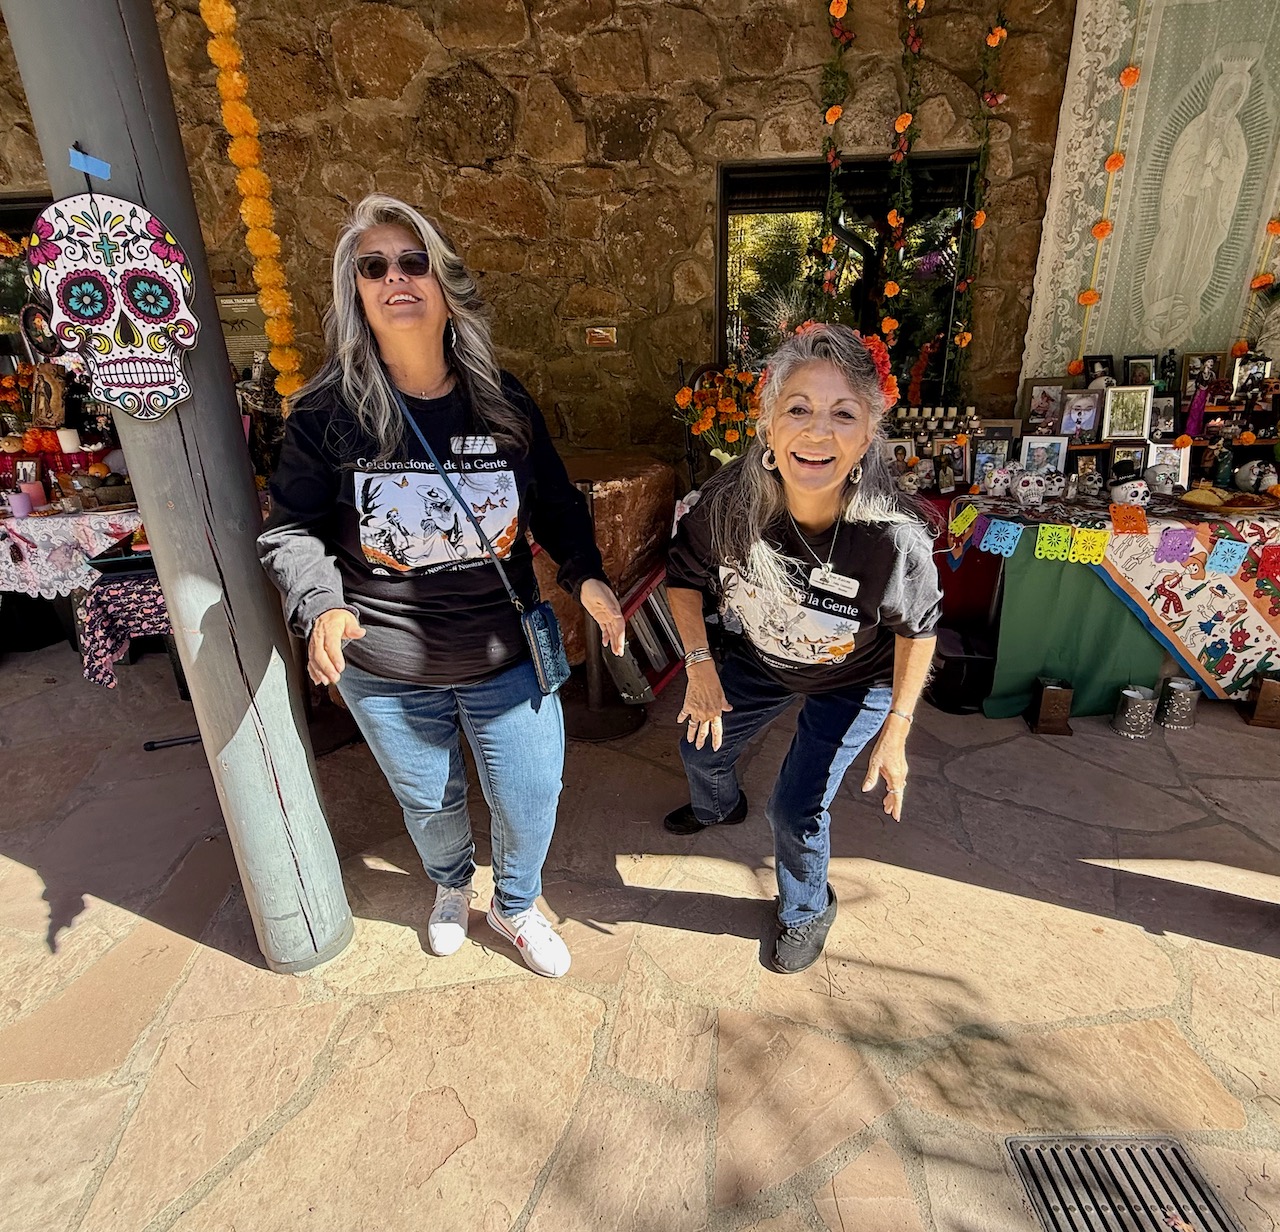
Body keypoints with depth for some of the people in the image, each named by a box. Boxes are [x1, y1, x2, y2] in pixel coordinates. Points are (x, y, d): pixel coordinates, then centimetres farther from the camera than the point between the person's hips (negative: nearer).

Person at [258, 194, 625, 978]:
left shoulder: (504, 403, -3)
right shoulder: (326, 414, -7)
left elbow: (557, 505, 5)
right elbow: (292, 530, -4)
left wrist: (587, 575, -12)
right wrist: (320, 605, -23)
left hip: (507, 657, 1)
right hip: (384, 669, 0)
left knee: (531, 800, 11)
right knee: (428, 799, 21)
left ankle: (517, 906, 46)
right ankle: (452, 886, 58)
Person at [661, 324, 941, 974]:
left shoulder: (895, 538, -38)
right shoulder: (729, 500, -32)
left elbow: (917, 628, -16)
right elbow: (684, 572, -11)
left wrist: (896, 729, -13)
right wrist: (699, 664, -13)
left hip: (854, 682, -3)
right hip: (761, 658, 4)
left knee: (796, 810, 1)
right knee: (702, 745, 22)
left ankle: (807, 912, 39)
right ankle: (719, 806, 64)